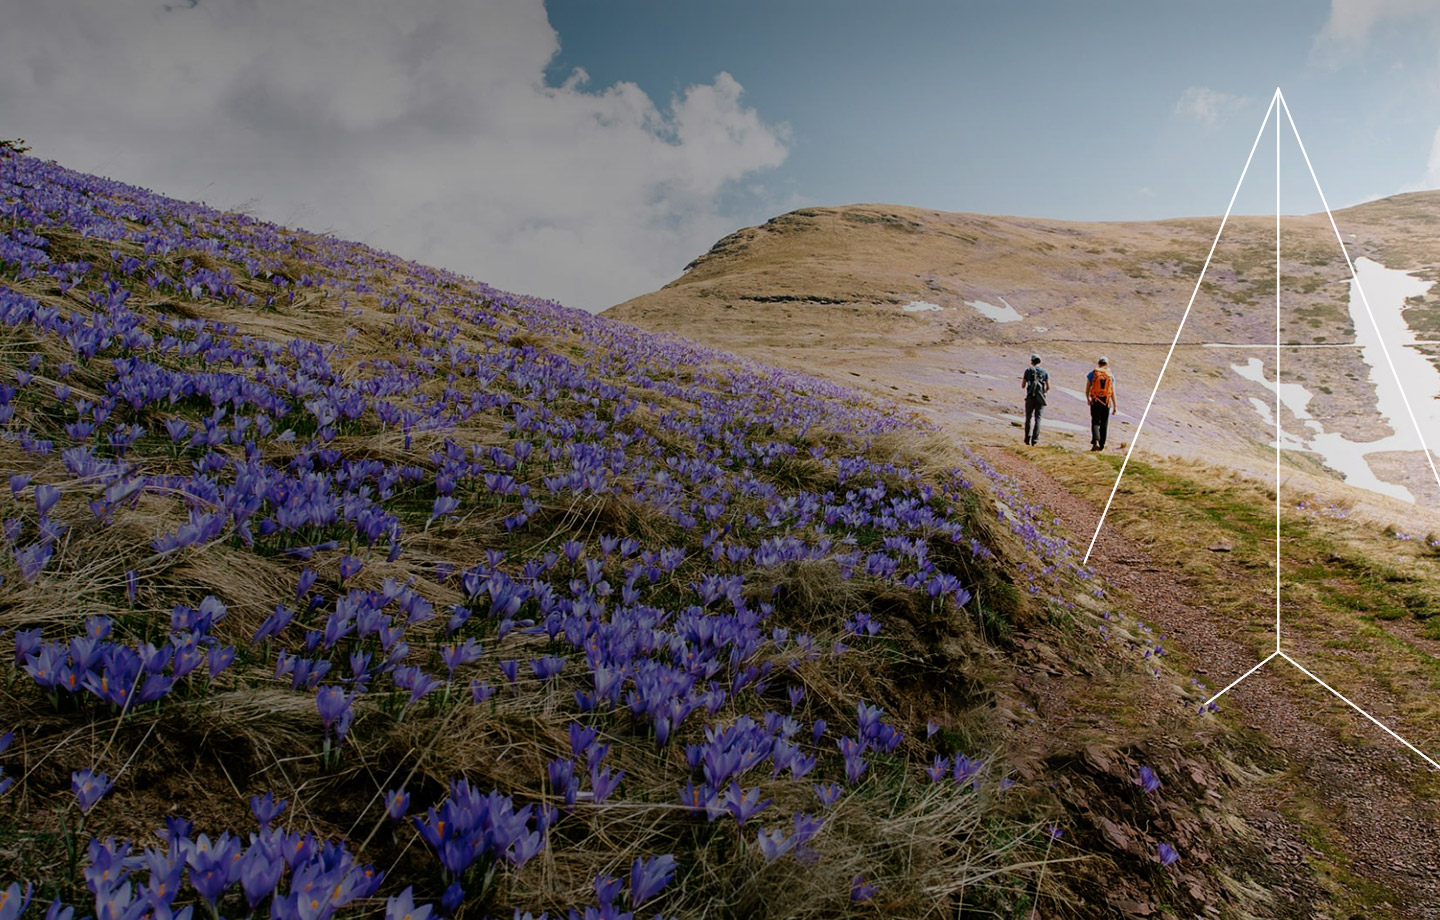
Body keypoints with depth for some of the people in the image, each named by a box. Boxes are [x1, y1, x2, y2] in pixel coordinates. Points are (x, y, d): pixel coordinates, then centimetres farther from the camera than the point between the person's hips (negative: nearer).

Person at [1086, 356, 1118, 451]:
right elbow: (1113, 393, 0)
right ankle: (1101, 445, 18)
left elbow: (1087, 390, 4)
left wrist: (1088, 399, 21)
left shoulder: (1091, 374, 1)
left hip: (1095, 402, -1)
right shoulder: (1110, 376, 3)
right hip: (1106, 403, 1)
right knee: (1104, 425, 12)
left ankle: (1095, 442, -26)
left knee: (1095, 423, -3)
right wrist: (1115, 406, 4)